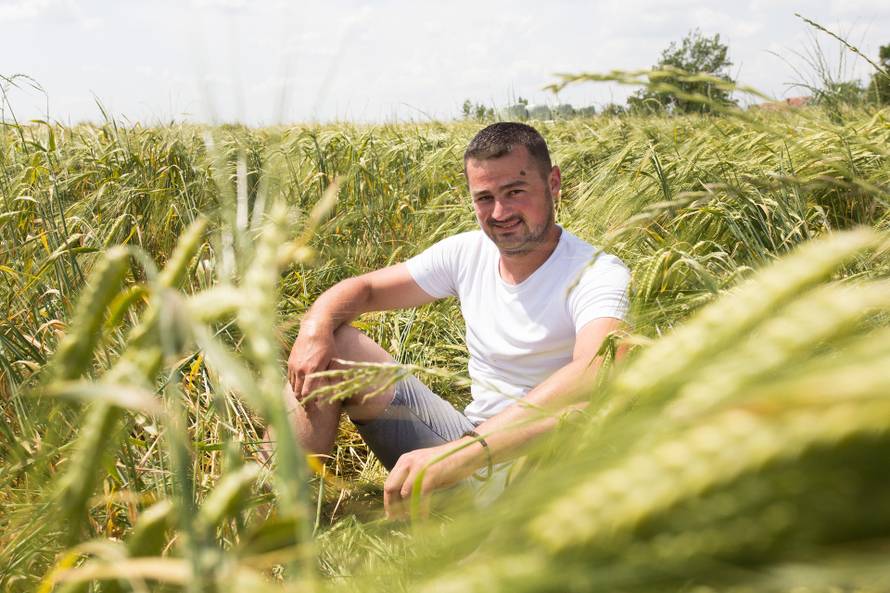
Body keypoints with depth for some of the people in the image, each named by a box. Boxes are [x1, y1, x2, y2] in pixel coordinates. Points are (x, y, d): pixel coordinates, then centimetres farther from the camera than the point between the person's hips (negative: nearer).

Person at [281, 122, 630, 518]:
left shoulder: (598, 275, -18)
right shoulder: (469, 252, 2)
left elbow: (596, 377, -39)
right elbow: (363, 288, 9)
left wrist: (461, 455, -49)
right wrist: (315, 331, -16)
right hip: (469, 439, 6)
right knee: (332, 345, -1)